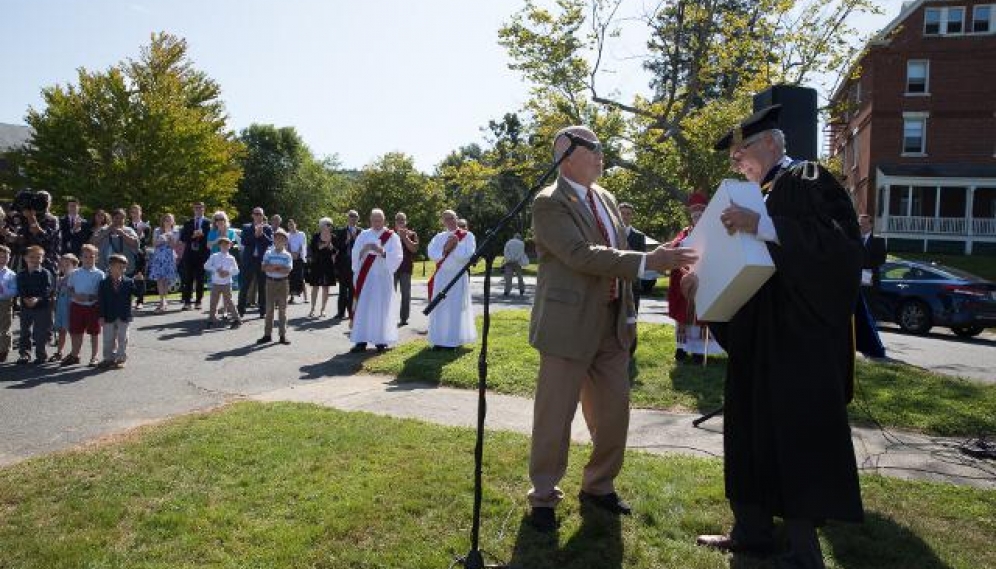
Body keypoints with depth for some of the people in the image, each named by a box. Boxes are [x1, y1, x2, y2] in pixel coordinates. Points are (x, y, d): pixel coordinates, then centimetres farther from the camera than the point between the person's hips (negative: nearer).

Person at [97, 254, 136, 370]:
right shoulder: (104, 283, -1)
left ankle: (121, 359, 15)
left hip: (123, 317, 0)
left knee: (122, 338, 6)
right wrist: (101, 316, -9)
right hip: (109, 317, 1)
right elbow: (101, 301, -3)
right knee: (108, 339, 10)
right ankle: (109, 358, 22)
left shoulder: (129, 282, 0)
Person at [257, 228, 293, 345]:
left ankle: (283, 335, 9)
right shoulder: (268, 254, 3)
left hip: (283, 283, -1)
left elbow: (288, 270, -12)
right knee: (269, 309, 6)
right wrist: (279, 268, -18)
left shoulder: (287, 255, 0)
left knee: (283, 309, 3)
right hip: (270, 282, 1)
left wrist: (272, 268, -14)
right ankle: (267, 334, 13)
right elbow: (264, 268, -8)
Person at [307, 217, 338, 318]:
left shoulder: (333, 237, 2)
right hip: (316, 264, -1)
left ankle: (323, 310, 11)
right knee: (315, 287, -1)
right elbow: (312, 249, -4)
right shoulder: (315, 237, -1)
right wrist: (322, 246, -16)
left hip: (328, 265, 1)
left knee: (326, 287, 4)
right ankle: (312, 309, 6)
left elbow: (336, 251, 6)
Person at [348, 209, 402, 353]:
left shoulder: (392, 237, 2)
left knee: (381, 308, 0)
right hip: (365, 276, 2)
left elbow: (397, 257, -7)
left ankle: (381, 340, 7)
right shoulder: (363, 235, 10)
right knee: (363, 308, -3)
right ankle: (361, 341, -2)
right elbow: (355, 255, 4)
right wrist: (364, 250, -16)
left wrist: (382, 251, -21)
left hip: (383, 278, -2)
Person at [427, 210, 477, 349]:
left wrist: (456, 245, -15)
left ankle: (453, 340, 3)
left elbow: (468, 255, -11)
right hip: (441, 277, 4)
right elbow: (432, 254, -3)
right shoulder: (439, 237, 10)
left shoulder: (467, 236, 0)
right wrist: (446, 247, -15)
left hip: (458, 278, -3)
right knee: (440, 309, 4)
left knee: (455, 308, -2)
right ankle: (439, 340, 10)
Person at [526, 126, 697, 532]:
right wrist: (648, 261, -26)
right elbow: (582, 255, -23)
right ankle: (544, 498, 19)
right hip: (569, 325, -7)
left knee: (614, 412, 13)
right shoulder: (549, 203, -11)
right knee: (555, 415, 2)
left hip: (612, 323, 8)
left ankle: (598, 487, 33)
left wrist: (628, 313, 15)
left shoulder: (606, 198, 14)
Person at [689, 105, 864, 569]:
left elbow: (840, 244, -22)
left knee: (795, 436, -2)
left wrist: (763, 225, -28)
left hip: (798, 339, -8)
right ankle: (753, 530, 22)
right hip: (756, 340, 8)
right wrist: (706, 277, 2)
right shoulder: (759, 195, 15)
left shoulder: (808, 181, -7)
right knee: (753, 432, 11)